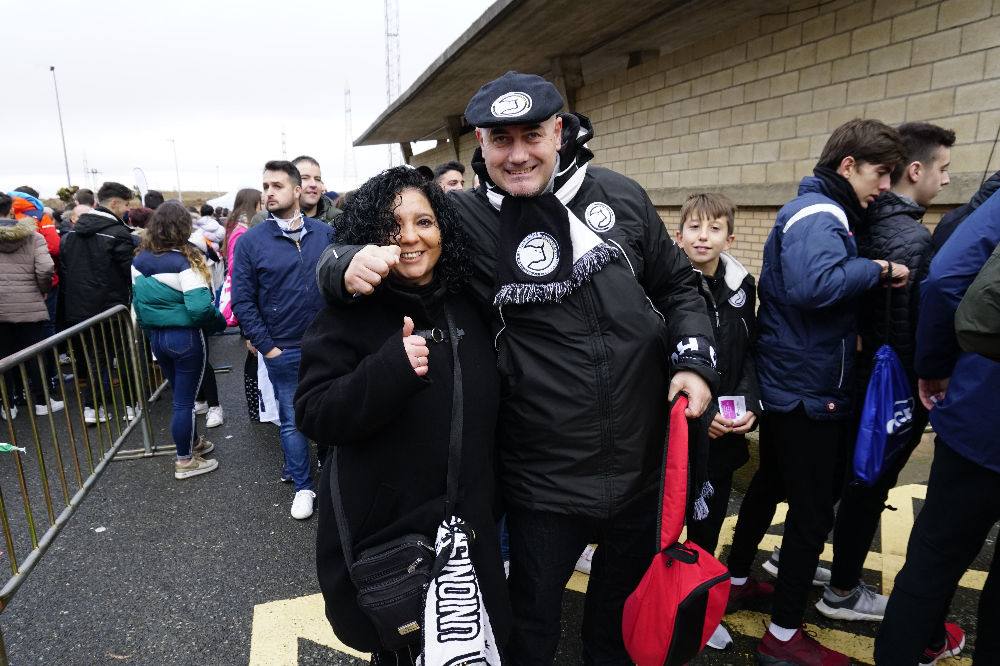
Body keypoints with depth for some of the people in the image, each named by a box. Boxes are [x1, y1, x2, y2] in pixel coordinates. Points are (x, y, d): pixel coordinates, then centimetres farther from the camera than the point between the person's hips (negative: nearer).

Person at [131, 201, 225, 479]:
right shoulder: (185, 261, -19)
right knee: (184, 400, 4)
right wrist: (219, 321, -9)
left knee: (180, 395, 22)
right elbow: (200, 307, -27)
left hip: (156, 337, 7)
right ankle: (185, 461, 16)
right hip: (186, 337, -7)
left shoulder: (139, 260, 2)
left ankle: (193, 442, 39)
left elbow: (137, 300, 10)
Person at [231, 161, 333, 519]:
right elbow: (242, 301, -5)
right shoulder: (250, 241, -6)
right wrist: (266, 346, -8)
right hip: (284, 351, -2)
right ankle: (302, 486, 28)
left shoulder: (325, 233, -1)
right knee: (293, 420, 11)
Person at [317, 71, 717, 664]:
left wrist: (694, 358, -4)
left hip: (643, 462, 4)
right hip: (544, 479, -3)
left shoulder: (620, 196, -3)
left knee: (626, 600, 29)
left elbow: (677, 283, 10)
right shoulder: (464, 219, -13)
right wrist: (350, 265, -32)